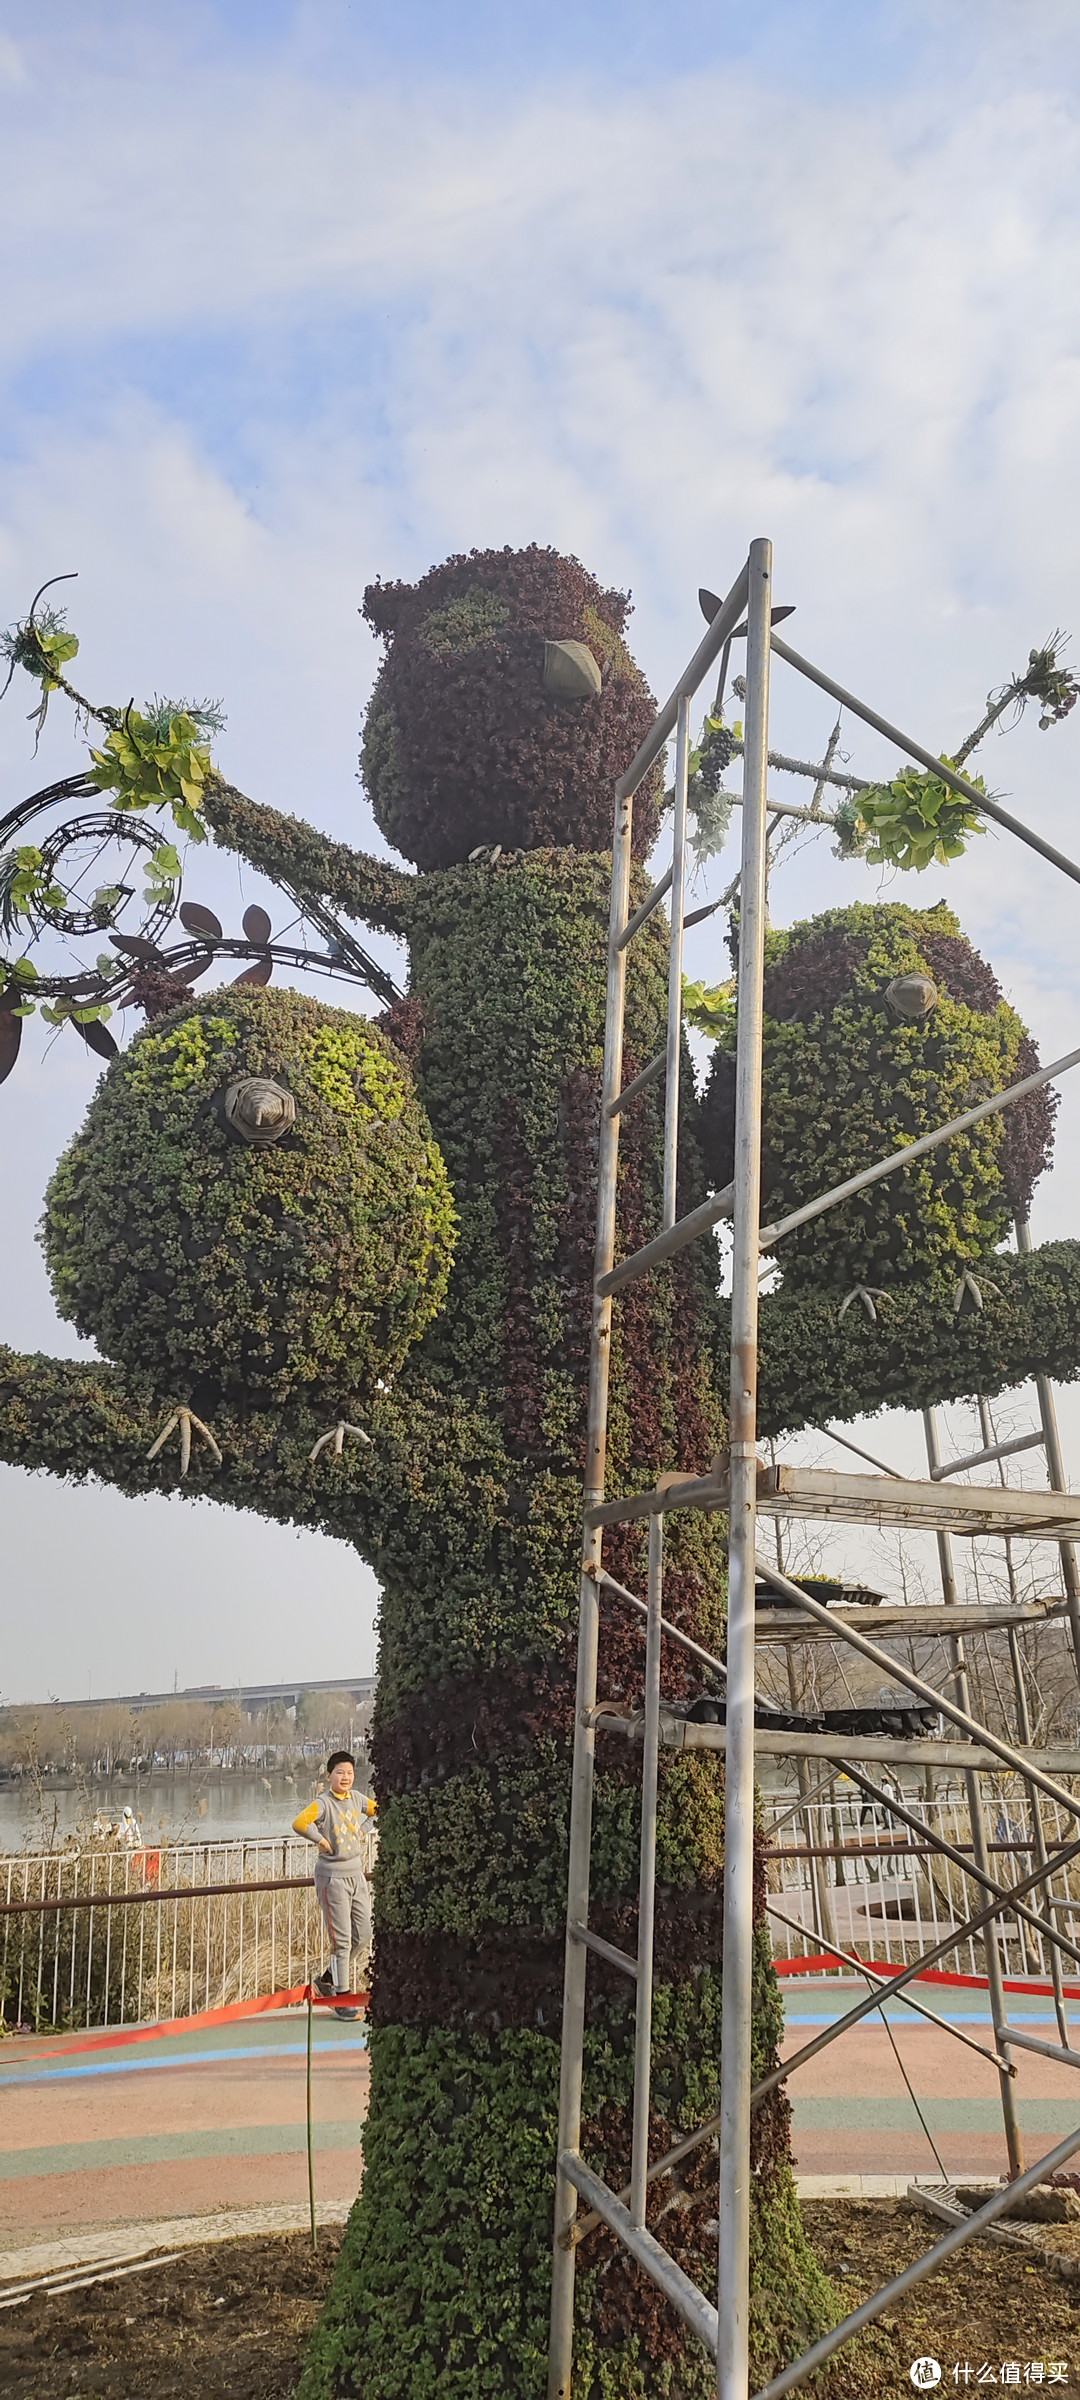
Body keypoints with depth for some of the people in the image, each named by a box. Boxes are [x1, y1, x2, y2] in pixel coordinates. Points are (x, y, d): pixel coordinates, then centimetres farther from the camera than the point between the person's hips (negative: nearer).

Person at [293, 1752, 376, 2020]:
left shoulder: (357, 1799, 5)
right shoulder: (324, 1803, -14)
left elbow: (378, 1810, 24)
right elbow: (299, 1823, -31)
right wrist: (321, 1840, -20)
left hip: (356, 1874, 7)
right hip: (333, 1877, -7)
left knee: (364, 1937, 10)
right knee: (342, 1940, -4)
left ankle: (328, 1979, 27)